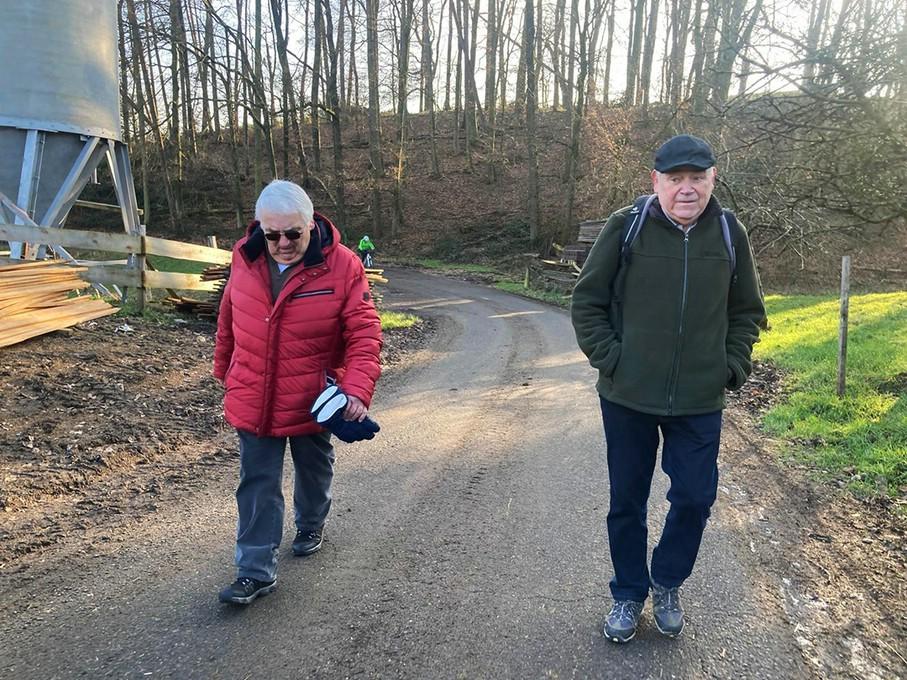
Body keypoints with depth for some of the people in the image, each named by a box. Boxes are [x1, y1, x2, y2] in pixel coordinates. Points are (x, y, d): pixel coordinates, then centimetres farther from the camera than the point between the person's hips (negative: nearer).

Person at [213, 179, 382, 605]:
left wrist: (358, 390, -30)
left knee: (314, 470, 22)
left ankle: (311, 525, 50)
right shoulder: (245, 258, -6)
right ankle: (256, 571, 16)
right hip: (253, 402, 2)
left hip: (313, 402, -1)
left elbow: (364, 334, -18)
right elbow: (228, 320, 8)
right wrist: (224, 372, 18)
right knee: (257, 485, 5)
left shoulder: (342, 266, -17)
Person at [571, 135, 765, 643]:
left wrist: (732, 367, 1)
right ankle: (629, 595, 34)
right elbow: (587, 302, -3)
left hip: (700, 402, 2)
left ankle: (667, 583, 37)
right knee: (627, 502, 12)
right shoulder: (627, 226, -9)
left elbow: (748, 312, 11)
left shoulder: (729, 234, -1)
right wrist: (610, 360, -10)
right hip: (628, 397, -1)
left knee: (695, 498, 9)